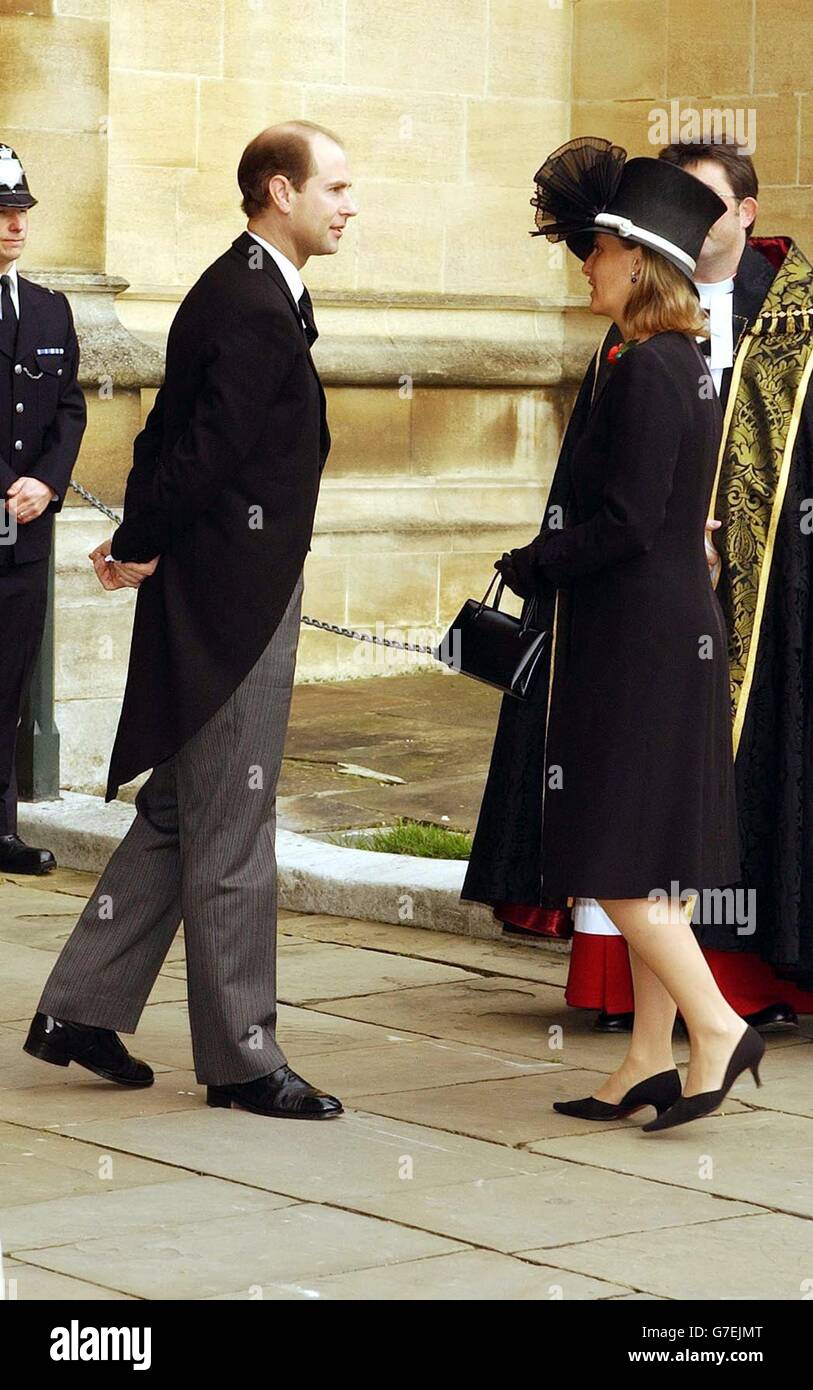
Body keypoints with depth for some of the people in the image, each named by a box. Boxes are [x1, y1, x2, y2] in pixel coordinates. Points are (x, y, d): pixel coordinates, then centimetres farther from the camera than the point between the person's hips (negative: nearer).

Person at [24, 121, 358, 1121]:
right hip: (234, 598, -10)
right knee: (230, 833, -2)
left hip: (225, 601, 10)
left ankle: (80, 1009, 22)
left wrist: (139, 543, 8)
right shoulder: (253, 307, -19)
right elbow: (206, 450, -22)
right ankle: (240, 1057, 7)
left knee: (177, 815, 16)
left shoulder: (246, 291, 14)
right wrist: (143, 549, -9)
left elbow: (176, 436, 15)